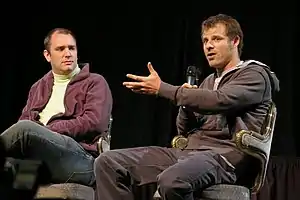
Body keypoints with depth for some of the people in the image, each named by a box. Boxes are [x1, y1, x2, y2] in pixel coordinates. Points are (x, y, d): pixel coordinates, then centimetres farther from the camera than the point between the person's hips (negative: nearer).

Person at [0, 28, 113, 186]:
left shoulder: (95, 83, 14)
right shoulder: (38, 87, 31)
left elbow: (94, 122, -4)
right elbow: (23, 121, 16)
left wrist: (48, 130, -8)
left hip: (80, 158, -4)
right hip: (35, 159, 4)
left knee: (26, 129, -33)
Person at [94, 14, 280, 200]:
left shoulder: (255, 75, 1)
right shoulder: (209, 82, 27)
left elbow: (219, 100, -18)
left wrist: (161, 88, -14)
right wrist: (187, 101, 3)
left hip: (224, 156, -8)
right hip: (189, 151, 8)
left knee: (172, 180, -42)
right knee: (108, 163, -7)